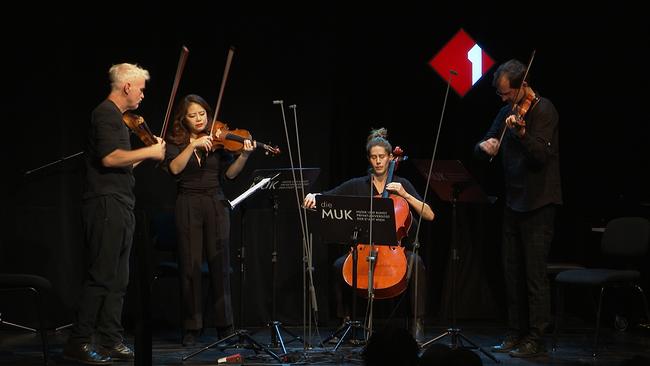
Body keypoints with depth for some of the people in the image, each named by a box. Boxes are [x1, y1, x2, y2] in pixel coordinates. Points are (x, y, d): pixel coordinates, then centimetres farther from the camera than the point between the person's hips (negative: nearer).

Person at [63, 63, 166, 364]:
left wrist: (144, 156, 16)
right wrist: (149, 151, -15)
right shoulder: (106, 113, -9)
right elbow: (109, 157, -23)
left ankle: (111, 341, 13)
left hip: (119, 206, 10)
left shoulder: (116, 117, 21)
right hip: (105, 204, -10)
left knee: (117, 280, 9)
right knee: (101, 277, -10)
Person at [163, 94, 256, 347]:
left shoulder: (217, 140, 9)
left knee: (220, 265, 0)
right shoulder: (176, 142, 6)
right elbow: (175, 168, -12)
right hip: (188, 205, -1)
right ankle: (191, 328, 5)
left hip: (216, 204, 1)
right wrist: (193, 145, -21)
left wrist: (243, 155, -16)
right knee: (190, 266, -1)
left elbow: (230, 174, 0)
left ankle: (225, 326, 7)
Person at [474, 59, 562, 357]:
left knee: (534, 272, -6)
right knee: (512, 271, 11)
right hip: (513, 201, 8)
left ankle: (535, 340, -2)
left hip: (538, 203, -8)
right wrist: (485, 146, -12)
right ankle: (516, 333, 19)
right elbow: (482, 150, 11)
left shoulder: (543, 110, -10)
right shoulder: (508, 112, 11)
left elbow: (541, 155, -21)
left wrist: (521, 133, -37)